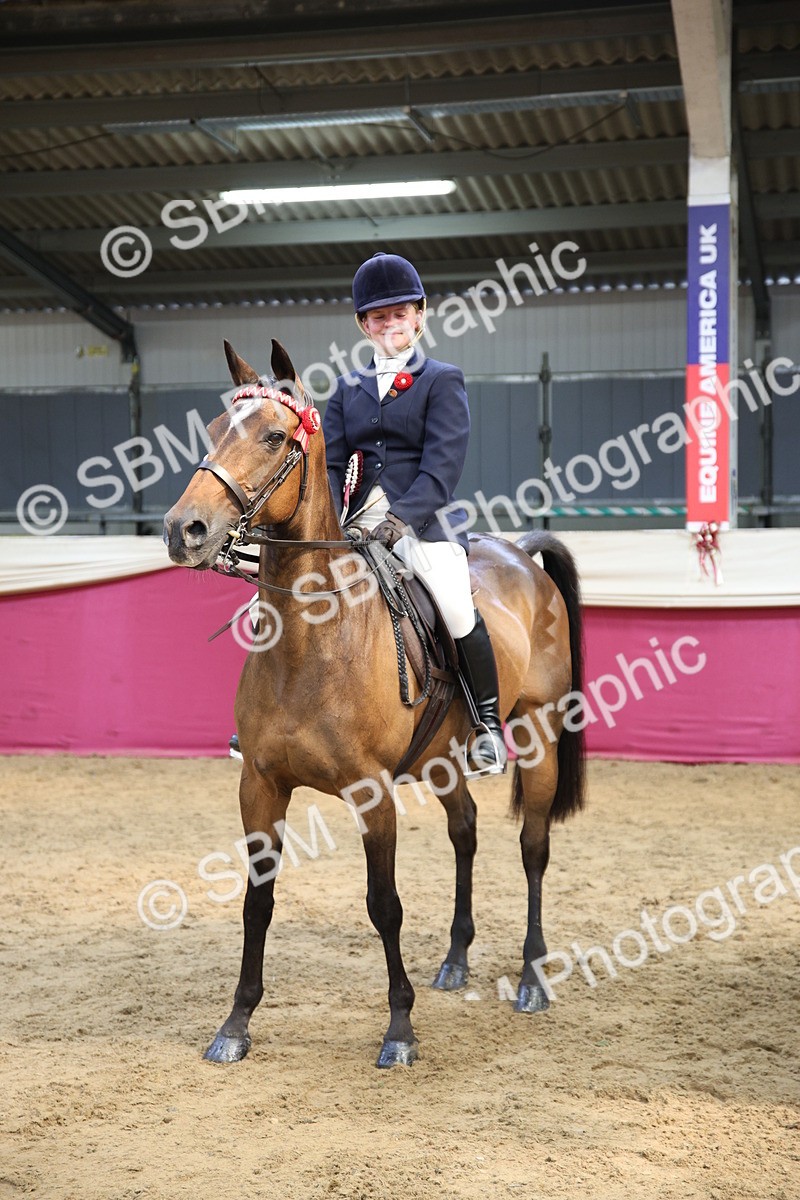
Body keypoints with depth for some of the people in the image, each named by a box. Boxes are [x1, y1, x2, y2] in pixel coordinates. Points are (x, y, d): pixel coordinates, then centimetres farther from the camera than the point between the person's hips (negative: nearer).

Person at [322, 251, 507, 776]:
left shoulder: (442, 381, 4)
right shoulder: (349, 389, 18)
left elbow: (443, 464, -9)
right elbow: (330, 463, 9)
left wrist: (400, 518, -23)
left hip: (425, 518, -5)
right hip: (361, 522, 5)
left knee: (458, 610, -26)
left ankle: (489, 724, -6)